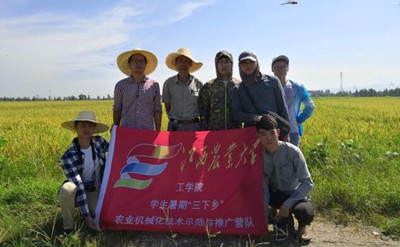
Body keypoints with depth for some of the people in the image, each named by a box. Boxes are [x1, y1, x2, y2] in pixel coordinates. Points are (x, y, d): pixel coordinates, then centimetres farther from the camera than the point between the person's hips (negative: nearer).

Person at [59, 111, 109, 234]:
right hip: (77, 191, -3)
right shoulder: (68, 157, -24)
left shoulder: (99, 141, -12)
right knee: (67, 188, -38)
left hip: (95, 191, 3)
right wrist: (86, 216, -28)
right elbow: (79, 186, -28)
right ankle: (68, 226, -12)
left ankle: (91, 207, 14)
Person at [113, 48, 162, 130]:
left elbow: (157, 110, 7)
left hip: (148, 130, 0)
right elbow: (117, 109, 11)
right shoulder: (121, 85, 8)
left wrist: (158, 132, 3)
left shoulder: (154, 85, 7)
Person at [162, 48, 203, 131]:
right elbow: (167, 105, 10)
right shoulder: (168, 83, 1)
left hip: (194, 125, 0)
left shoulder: (198, 84, 2)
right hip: (175, 126, 0)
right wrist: (173, 120, 7)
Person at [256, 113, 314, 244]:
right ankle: (285, 220, 2)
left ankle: (302, 227, 6)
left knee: (305, 212, -37)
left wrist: (288, 204, -24)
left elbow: (308, 183, -19)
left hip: (296, 194, -4)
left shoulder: (292, 151, -22)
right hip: (275, 194, 4)